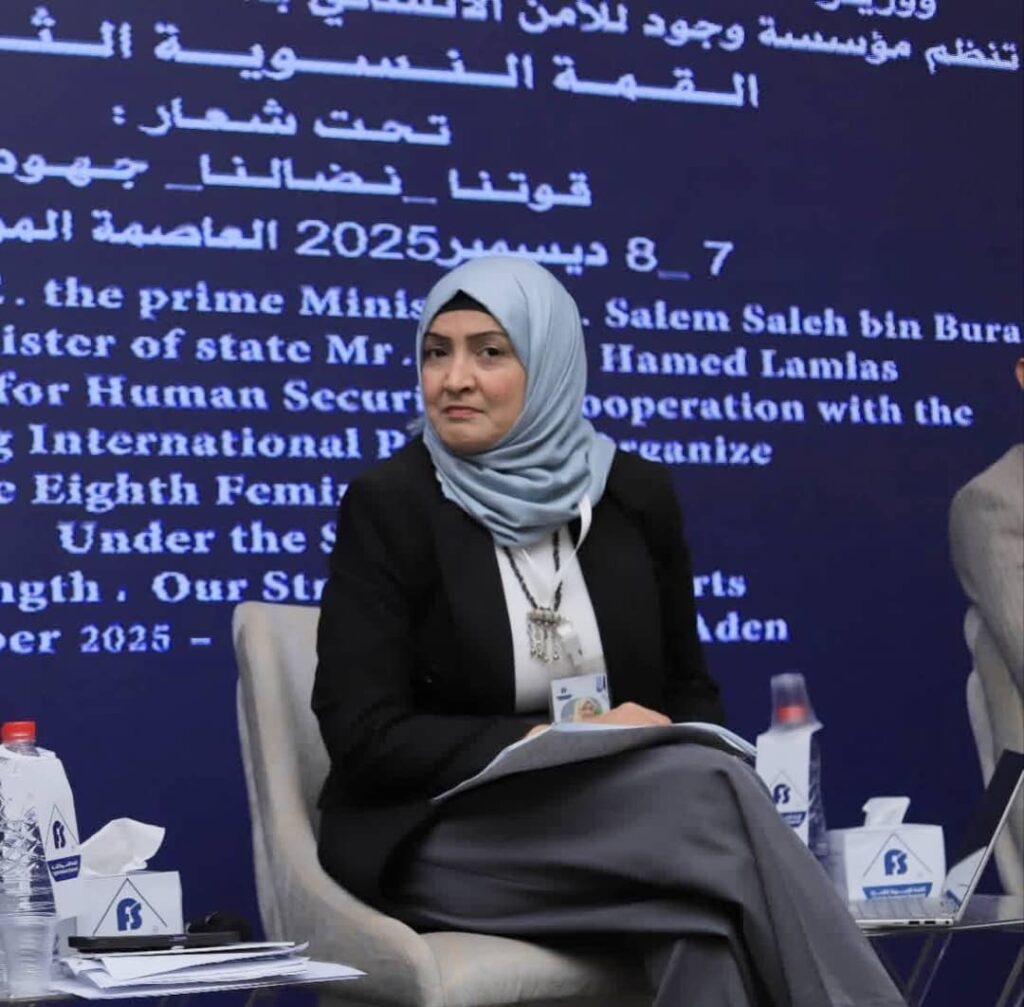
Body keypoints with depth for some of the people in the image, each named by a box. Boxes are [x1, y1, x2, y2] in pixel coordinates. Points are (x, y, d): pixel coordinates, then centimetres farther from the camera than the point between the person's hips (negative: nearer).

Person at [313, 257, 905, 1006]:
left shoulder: (636, 495, 4)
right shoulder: (387, 506, -8)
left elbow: (686, 688, 12)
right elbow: (365, 736, -12)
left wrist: (688, 765, -12)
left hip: (608, 821, 4)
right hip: (435, 837, -4)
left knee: (710, 914, -33)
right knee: (713, 790, -28)